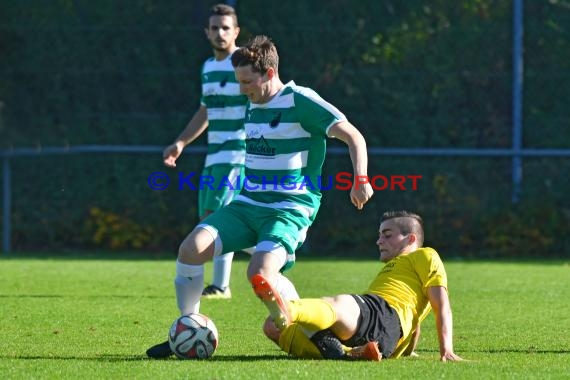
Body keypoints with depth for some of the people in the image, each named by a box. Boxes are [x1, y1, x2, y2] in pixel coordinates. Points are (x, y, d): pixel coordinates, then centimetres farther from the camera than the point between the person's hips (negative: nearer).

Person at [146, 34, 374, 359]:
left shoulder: (300, 101, -10)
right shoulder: (253, 105, 14)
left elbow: (353, 136, -12)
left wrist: (361, 180, -24)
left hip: (291, 208, -7)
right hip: (248, 203, 7)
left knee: (260, 273, -31)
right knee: (192, 248, -16)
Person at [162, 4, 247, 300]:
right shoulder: (208, 66, 17)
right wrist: (181, 143, 26)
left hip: (237, 154, -8)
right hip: (214, 155, 8)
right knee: (207, 219, 6)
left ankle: (220, 285, -12)